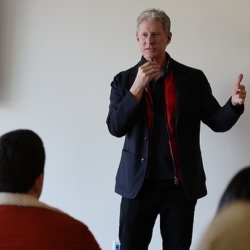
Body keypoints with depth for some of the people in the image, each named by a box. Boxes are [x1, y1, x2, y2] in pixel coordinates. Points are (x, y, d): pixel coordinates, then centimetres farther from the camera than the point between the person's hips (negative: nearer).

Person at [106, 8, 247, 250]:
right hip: (138, 183, 0)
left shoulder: (193, 78, 2)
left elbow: (217, 121, 1)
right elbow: (115, 128, -7)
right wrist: (138, 86, -17)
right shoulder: (124, 80, 3)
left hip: (181, 184, 0)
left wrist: (234, 103, -21)